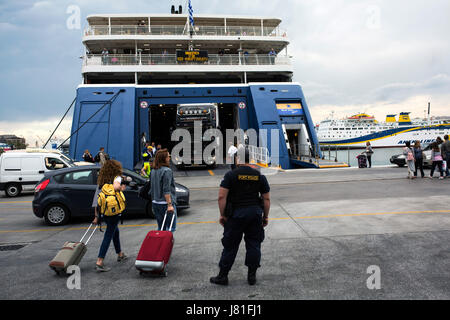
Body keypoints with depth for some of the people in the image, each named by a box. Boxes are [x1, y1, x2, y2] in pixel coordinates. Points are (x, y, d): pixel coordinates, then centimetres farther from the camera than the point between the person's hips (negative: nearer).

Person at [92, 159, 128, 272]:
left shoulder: (101, 181, 10)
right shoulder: (117, 177, -4)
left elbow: (97, 200, 9)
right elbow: (115, 187, -29)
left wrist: (97, 216, 12)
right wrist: (121, 188, -7)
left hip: (104, 213, 7)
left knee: (115, 231, 25)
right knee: (108, 235, -2)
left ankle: (120, 254, 41)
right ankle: (99, 262, -7)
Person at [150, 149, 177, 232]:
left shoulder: (153, 171, 10)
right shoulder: (167, 171, -15)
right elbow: (166, 190, -20)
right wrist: (169, 204, -21)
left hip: (155, 203, 8)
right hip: (165, 203, -8)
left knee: (160, 227, 16)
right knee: (171, 227, 0)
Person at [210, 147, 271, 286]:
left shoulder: (231, 175, -6)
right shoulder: (259, 176, 5)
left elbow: (222, 196, -12)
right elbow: (266, 199, 5)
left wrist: (222, 215, -3)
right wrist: (265, 216, 14)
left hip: (236, 215, -3)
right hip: (255, 214, 3)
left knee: (230, 246, 5)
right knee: (254, 245, 11)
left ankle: (222, 276, 13)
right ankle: (252, 276, 17)